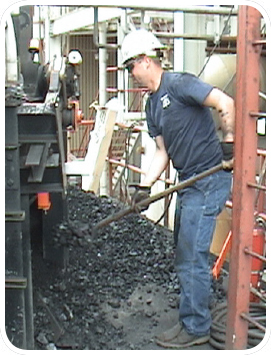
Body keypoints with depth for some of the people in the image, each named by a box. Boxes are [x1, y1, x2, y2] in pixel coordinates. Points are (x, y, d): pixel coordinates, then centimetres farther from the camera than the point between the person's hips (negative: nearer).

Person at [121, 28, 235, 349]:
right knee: (184, 253, 16)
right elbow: (162, 151, 13)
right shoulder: (152, 105, 15)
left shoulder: (179, 84, -13)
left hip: (210, 180, -10)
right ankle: (192, 316, 31)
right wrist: (144, 187, 3)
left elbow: (226, 104, -22)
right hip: (188, 183, 10)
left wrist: (228, 144, -18)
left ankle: (196, 328, 10)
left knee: (192, 257, -5)